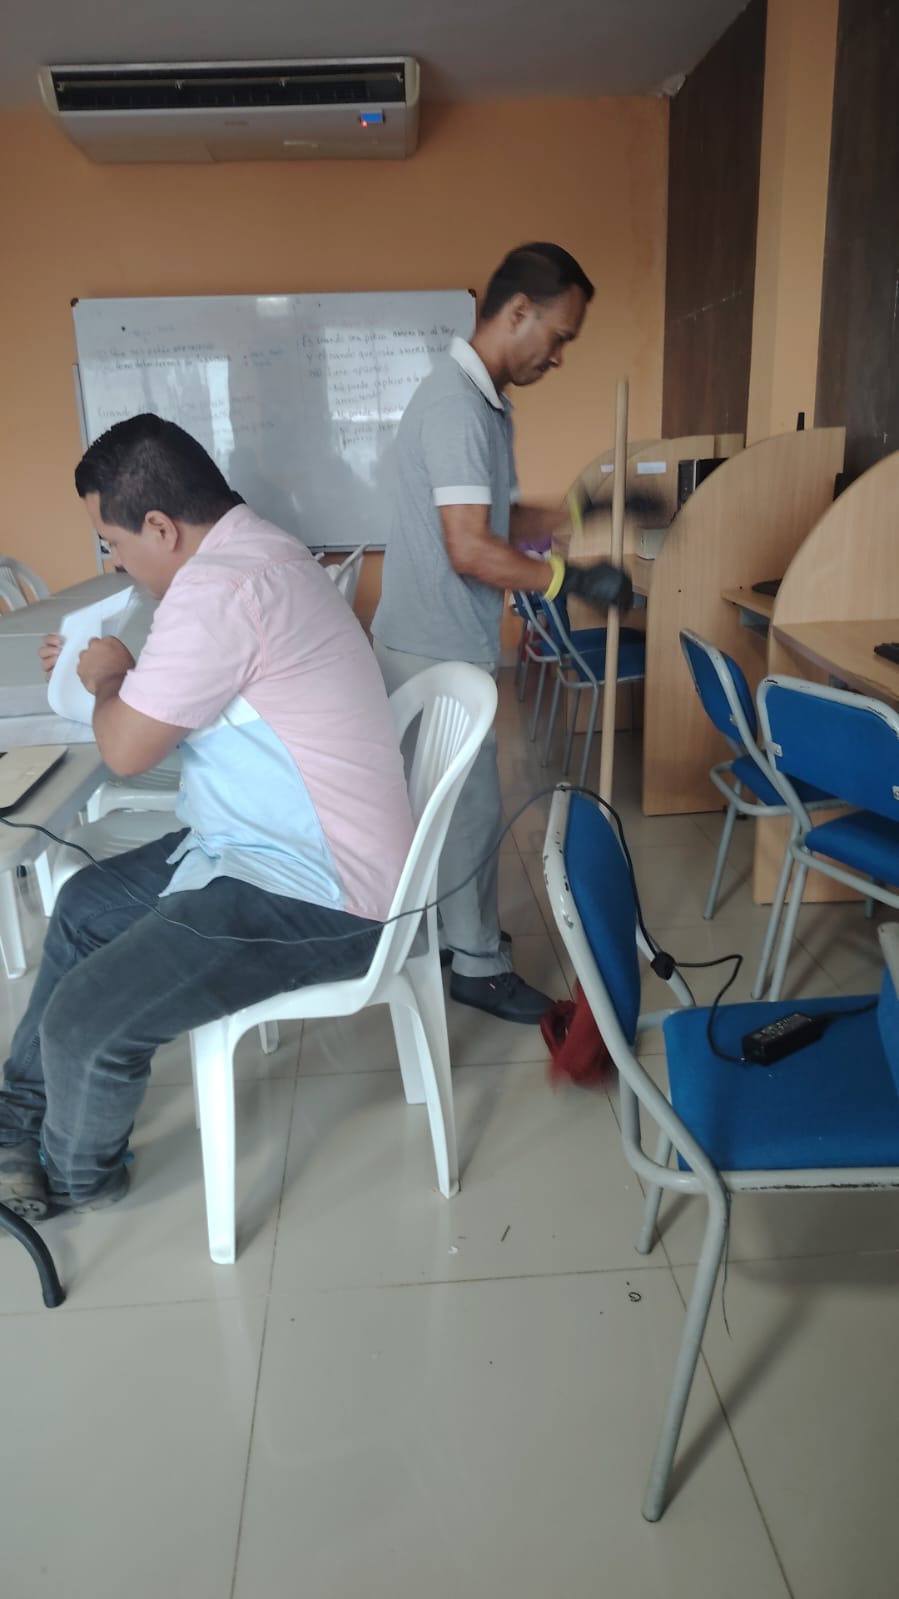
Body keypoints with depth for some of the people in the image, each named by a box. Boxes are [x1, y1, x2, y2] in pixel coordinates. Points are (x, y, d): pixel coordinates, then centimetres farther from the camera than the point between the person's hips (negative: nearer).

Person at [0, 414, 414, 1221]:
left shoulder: (217, 588, -24)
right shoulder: (256, 549, 9)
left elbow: (128, 748, -16)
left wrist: (108, 679, 2)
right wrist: (126, 676, 14)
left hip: (316, 896, -11)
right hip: (291, 846, 11)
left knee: (83, 1023, -12)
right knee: (85, 904, 21)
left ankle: (74, 1176, 22)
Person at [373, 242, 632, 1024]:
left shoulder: (482, 398, 12)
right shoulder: (456, 404, -21)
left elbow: (499, 520, 18)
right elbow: (471, 549, -27)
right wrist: (573, 580, -19)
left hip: (447, 643, 10)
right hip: (435, 649, -10)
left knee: (454, 800, 19)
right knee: (471, 805, 1)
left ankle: (458, 925, 35)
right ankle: (478, 964, 16)